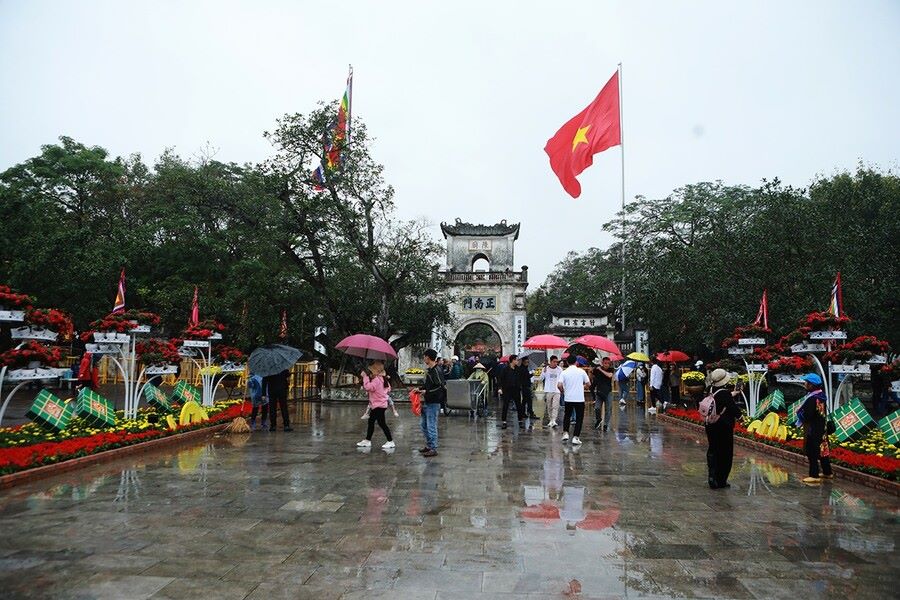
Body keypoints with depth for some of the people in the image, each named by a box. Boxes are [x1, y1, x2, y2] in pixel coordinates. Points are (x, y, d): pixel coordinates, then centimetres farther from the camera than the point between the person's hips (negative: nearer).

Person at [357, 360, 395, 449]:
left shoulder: (376, 379, -21)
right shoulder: (383, 379, 11)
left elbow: (368, 387, -32)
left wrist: (365, 377, -23)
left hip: (379, 406, -11)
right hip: (376, 405, 11)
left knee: (381, 423, -5)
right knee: (371, 422, 15)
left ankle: (390, 441, 1)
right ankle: (367, 441, 22)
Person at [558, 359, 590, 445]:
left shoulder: (564, 372, -3)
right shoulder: (581, 371, -3)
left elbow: (559, 385, -13)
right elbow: (588, 384, 1)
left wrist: (563, 391, 7)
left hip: (568, 399, 1)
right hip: (580, 399, -1)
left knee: (567, 416, 20)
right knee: (579, 418, 8)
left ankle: (565, 433, 9)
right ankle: (575, 438, 3)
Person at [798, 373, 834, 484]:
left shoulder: (812, 398, -24)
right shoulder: (821, 396, 5)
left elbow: (806, 415, -26)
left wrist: (799, 412, -5)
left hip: (812, 430, -9)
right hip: (822, 428, 9)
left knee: (812, 452, -2)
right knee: (823, 450, 18)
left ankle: (814, 476, 2)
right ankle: (827, 472, 29)